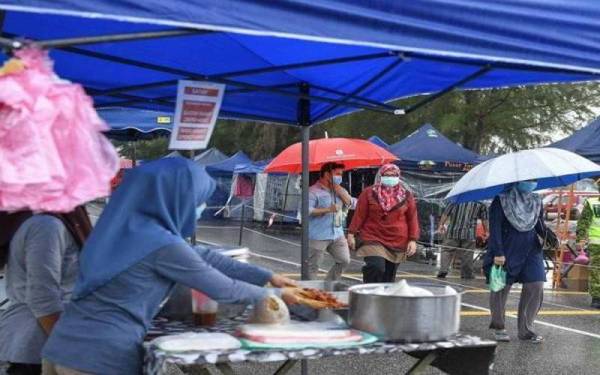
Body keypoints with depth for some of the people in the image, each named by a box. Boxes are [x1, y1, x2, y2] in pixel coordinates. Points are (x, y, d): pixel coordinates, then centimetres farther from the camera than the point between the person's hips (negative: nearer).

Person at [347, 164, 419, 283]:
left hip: (397, 243, 3)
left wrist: (413, 240, 0)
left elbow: (412, 218, 7)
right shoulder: (369, 193, 0)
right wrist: (351, 233, -2)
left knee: (389, 276, 8)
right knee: (376, 268, -22)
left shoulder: (406, 196, 6)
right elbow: (359, 215, 1)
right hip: (373, 239, -3)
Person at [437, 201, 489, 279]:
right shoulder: (480, 204, 3)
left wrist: (441, 225, 15)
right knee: (467, 254, 7)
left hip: (453, 232, 0)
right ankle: (467, 274, 12)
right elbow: (484, 219, 8)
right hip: (469, 234, 0)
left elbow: (445, 213, 4)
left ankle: (443, 269, -8)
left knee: (447, 250, 7)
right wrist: (486, 232, 18)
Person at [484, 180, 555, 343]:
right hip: (506, 250, -4)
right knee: (500, 287, 4)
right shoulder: (501, 200, -6)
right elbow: (495, 227, -11)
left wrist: (549, 235, -9)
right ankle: (498, 327, 23)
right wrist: (498, 253, -19)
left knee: (536, 286, -5)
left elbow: (540, 225, 14)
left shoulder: (536, 201, 10)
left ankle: (525, 329, 7)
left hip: (530, 250, 4)